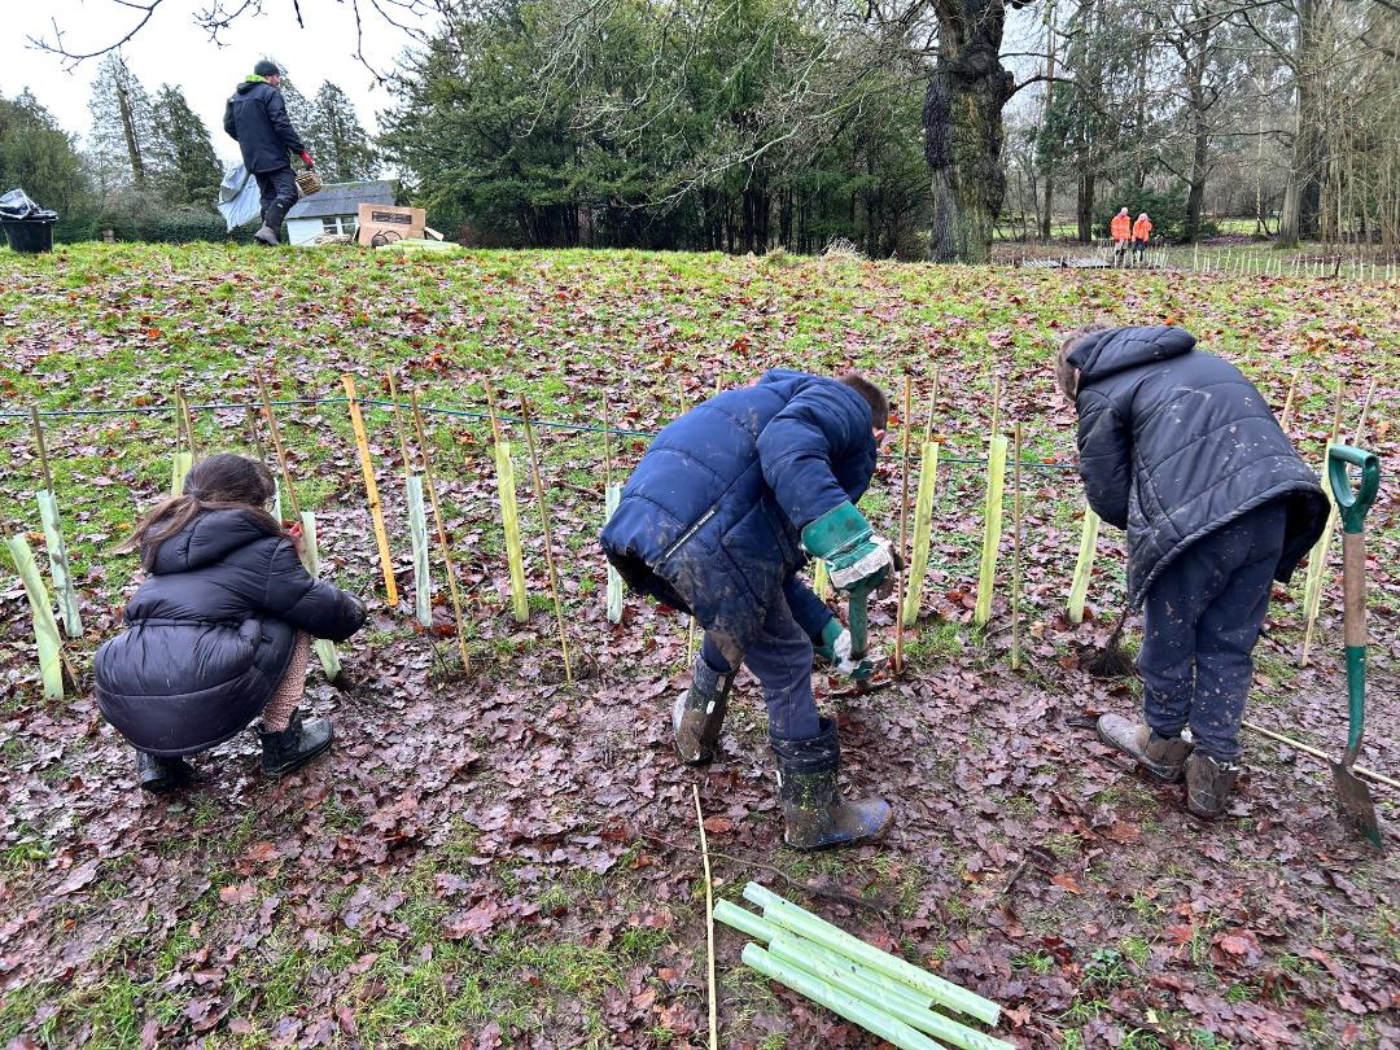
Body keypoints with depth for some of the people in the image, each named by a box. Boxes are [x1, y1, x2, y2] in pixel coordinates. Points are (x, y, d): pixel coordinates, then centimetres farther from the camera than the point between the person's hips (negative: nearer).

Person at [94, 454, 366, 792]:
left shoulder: (165, 539, 23)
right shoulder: (261, 549, 5)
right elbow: (324, 612, 9)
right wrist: (354, 610, 32)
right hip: (207, 711, -6)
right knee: (291, 620, 17)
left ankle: (158, 757, 23)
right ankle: (283, 742, 19)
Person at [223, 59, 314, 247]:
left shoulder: (236, 96, 18)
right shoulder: (270, 93, -6)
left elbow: (229, 126, 19)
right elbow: (282, 126, -16)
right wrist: (302, 152, -16)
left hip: (252, 159, 8)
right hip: (274, 157, -8)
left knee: (268, 196, 14)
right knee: (287, 193, -14)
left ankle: (268, 232, 3)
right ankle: (268, 229, -32)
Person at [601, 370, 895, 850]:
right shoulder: (848, 406, 12)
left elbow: (770, 560, 38)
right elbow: (787, 446, -15)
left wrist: (826, 629, 42)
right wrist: (843, 533, -24)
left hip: (635, 525, 9)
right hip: (706, 542, -9)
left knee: (737, 625, 35)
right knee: (785, 665, 11)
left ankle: (695, 735, 55)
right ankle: (815, 819, 28)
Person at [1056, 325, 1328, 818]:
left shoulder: (1101, 391, 6)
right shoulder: (1196, 357, 27)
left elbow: (1107, 496, 4)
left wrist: (1148, 527, 23)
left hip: (1194, 522, -6)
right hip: (1271, 511, 6)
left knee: (1168, 641, 17)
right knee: (1229, 647, 18)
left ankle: (1161, 742, 39)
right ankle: (1214, 769, 26)